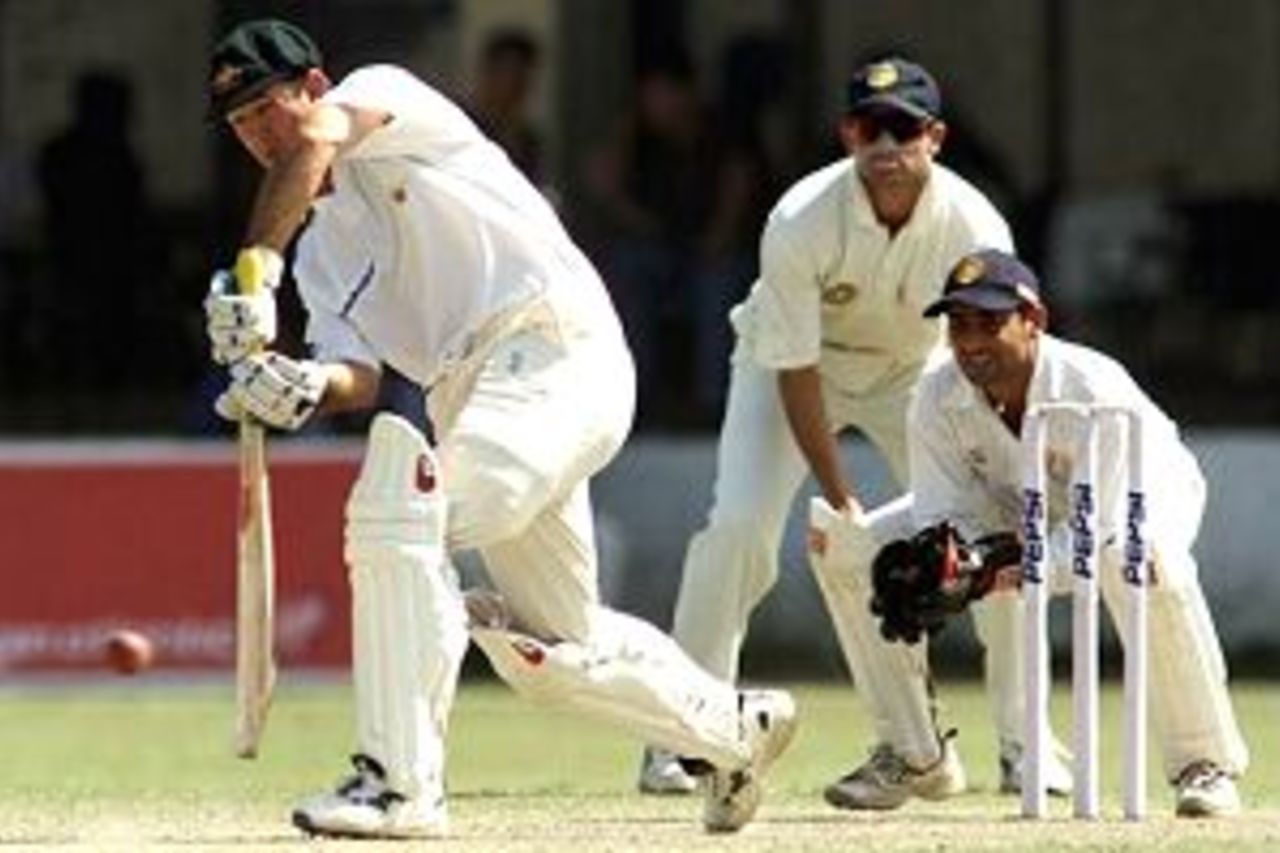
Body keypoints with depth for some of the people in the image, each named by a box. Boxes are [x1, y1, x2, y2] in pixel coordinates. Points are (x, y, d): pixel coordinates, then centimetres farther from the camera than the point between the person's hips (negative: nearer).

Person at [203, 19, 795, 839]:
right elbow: (358, 377, 7)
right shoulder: (322, 245, 21)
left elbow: (316, 139, -23)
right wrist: (304, 389, -18)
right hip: (472, 395, 10)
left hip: (563, 354, -10)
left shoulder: (386, 95, 1)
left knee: (402, 510, -27)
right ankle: (733, 727, 37)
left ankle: (403, 780, -27)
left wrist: (251, 274, -33)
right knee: (545, 650, 15)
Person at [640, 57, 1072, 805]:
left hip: (915, 369, 2)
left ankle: (1022, 744, 1)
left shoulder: (974, 228, -28)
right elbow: (795, 372, -26)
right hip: (795, 359, -2)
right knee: (740, 523, -21)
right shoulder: (800, 224, -31)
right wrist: (841, 504, -28)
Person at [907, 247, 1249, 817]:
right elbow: (946, 516, -21)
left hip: (1138, 494, -5)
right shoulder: (937, 400, -25)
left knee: (1143, 560, -43)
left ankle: (1204, 764, -27)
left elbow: (1102, 530, -38)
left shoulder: (1096, 392, -37)